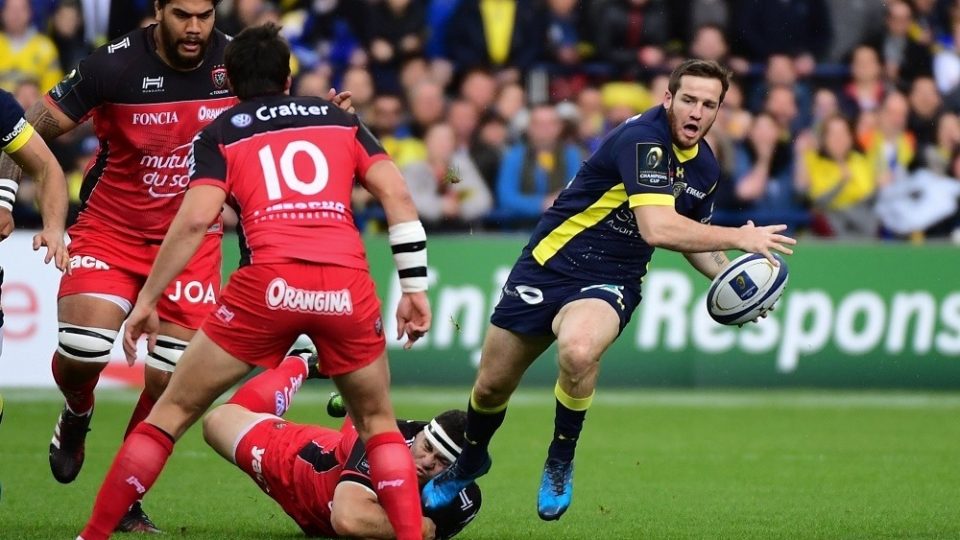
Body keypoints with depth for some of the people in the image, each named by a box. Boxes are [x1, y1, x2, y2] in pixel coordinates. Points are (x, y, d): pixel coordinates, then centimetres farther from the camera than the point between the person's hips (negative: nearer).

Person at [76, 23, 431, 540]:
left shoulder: (220, 133, 15)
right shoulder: (340, 119, 23)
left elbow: (195, 219, 1)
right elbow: (397, 193, 12)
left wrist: (146, 301, 5)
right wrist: (414, 288, 13)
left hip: (268, 284, -2)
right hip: (348, 286, 2)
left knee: (173, 410, 11)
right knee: (378, 421, 22)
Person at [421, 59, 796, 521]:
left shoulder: (705, 168, 2)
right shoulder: (642, 138, -23)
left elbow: (693, 237, 21)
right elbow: (657, 228, -34)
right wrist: (740, 237, -27)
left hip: (610, 283, 3)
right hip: (550, 264, -3)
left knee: (578, 350, -33)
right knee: (492, 384, 8)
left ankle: (560, 460, -8)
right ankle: (470, 461, 42)